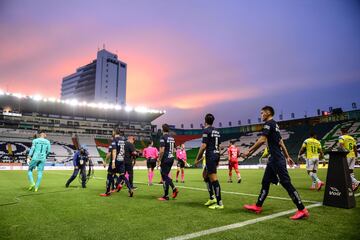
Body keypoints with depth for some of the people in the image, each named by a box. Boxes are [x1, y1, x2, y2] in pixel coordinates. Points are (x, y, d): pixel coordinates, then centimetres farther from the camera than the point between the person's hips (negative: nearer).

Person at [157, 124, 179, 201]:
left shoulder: (163, 138, -12)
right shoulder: (172, 138, 13)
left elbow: (162, 150, -19)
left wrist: (159, 160, -12)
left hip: (165, 160, -8)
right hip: (171, 158, 8)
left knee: (165, 177, 0)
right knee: (166, 176, 19)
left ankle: (166, 196, 7)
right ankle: (174, 188, 5)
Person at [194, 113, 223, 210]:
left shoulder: (206, 130, -10)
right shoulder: (216, 131, 15)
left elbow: (203, 146, -16)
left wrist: (197, 159, -9)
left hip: (210, 156, -9)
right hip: (216, 155, 9)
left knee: (213, 179, -6)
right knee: (205, 174, 20)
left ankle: (219, 203, -3)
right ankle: (212, 198, 20)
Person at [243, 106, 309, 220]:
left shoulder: (269, 123, -11)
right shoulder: (275, 125, 19)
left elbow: (262, 140, -21)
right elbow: (281, 142, 20)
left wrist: (249, 151, -16)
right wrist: (287, 157, 23)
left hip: (277, 159, -10)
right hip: (274, 159, 10)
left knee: (286, 183, -6)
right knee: (265, 182, 12)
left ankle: (302, 210, 2)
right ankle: (258, 206, 19)